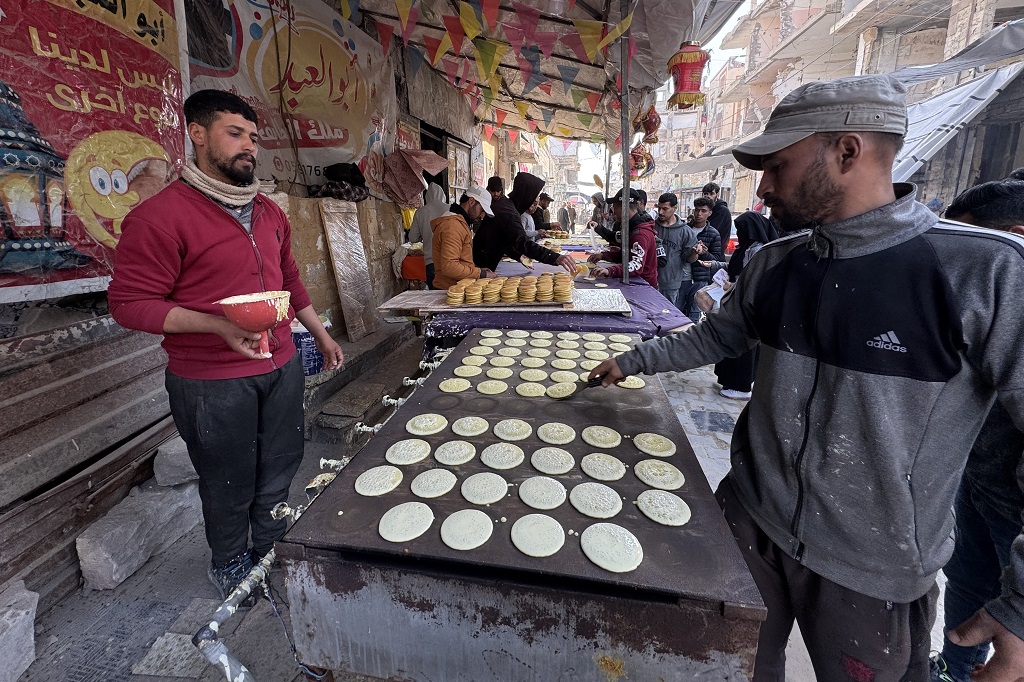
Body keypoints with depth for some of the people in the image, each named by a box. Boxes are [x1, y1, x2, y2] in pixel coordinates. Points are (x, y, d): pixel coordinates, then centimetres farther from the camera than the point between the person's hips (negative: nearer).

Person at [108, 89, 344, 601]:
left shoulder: (268, 212, 10)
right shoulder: (160, 215, -12)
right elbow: (129, 302, -12)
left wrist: (321, 335, 20)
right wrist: (219, 325, -26)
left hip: (281, 367, 6)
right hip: (212, 382, -6)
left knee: (279, 472, 18)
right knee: (230, 484, 12)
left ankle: (272, 553, 43)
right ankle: (229, 568, 41)